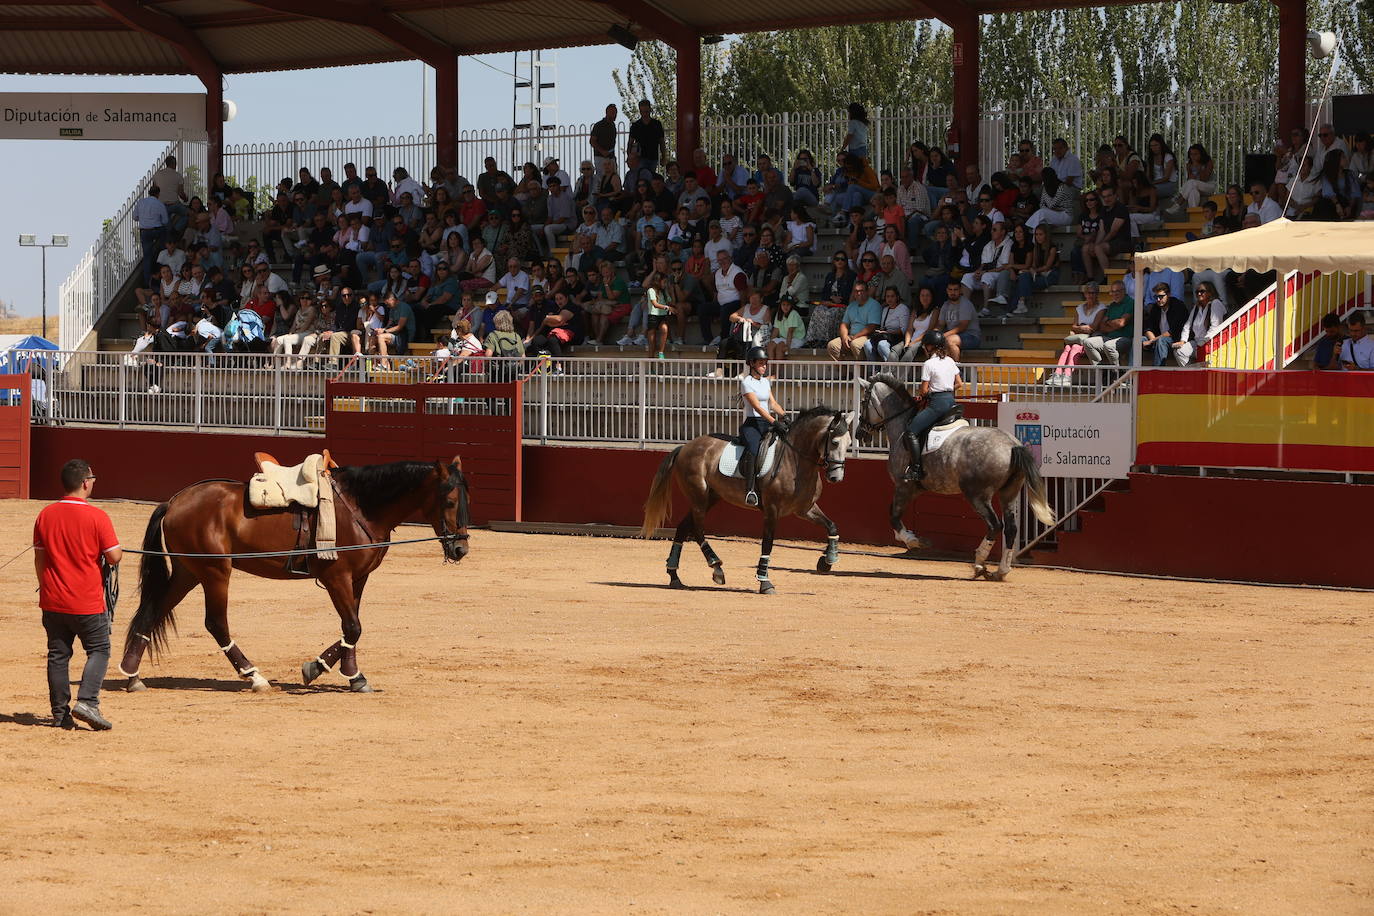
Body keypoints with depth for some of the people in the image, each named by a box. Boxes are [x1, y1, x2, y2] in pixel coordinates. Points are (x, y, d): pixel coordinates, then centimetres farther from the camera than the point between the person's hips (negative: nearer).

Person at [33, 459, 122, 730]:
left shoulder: (45, 515, 2)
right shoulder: (96, 516, -13)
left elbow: (39, 559, 9)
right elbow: (114, 557, -13)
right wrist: (118, 552, 11)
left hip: (53, 602, 4)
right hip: (87, 602, -4)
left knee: (58, 655, 10)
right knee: (98, 650, 8)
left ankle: (60, 713, 12)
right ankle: (86, 702, -8)